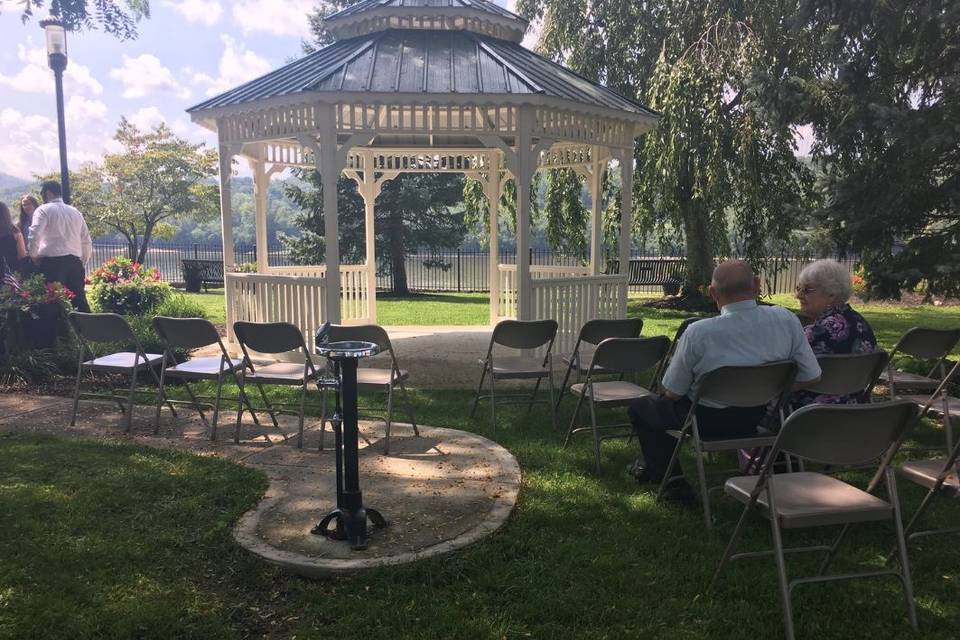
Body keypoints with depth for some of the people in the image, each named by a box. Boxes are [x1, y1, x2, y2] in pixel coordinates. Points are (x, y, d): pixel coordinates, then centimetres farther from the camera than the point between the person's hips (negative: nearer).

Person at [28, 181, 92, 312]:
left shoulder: (44, 210, 2)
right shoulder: (76, 212, 17)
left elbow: (34, 235, -12)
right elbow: (87, 242, 16)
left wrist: (33, 256, 2)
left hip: (52, 261, -5)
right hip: (74, 261, 5)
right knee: (79, 299, 7)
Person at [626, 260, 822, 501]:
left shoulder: (698, 332, -25)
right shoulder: (786, 320, -14)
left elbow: (672, 393, -14)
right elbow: (811, 377, -4)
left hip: (707, 422, -5)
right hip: (756, 418, 6)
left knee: (640, 408, 19)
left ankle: (672, 482, 25)